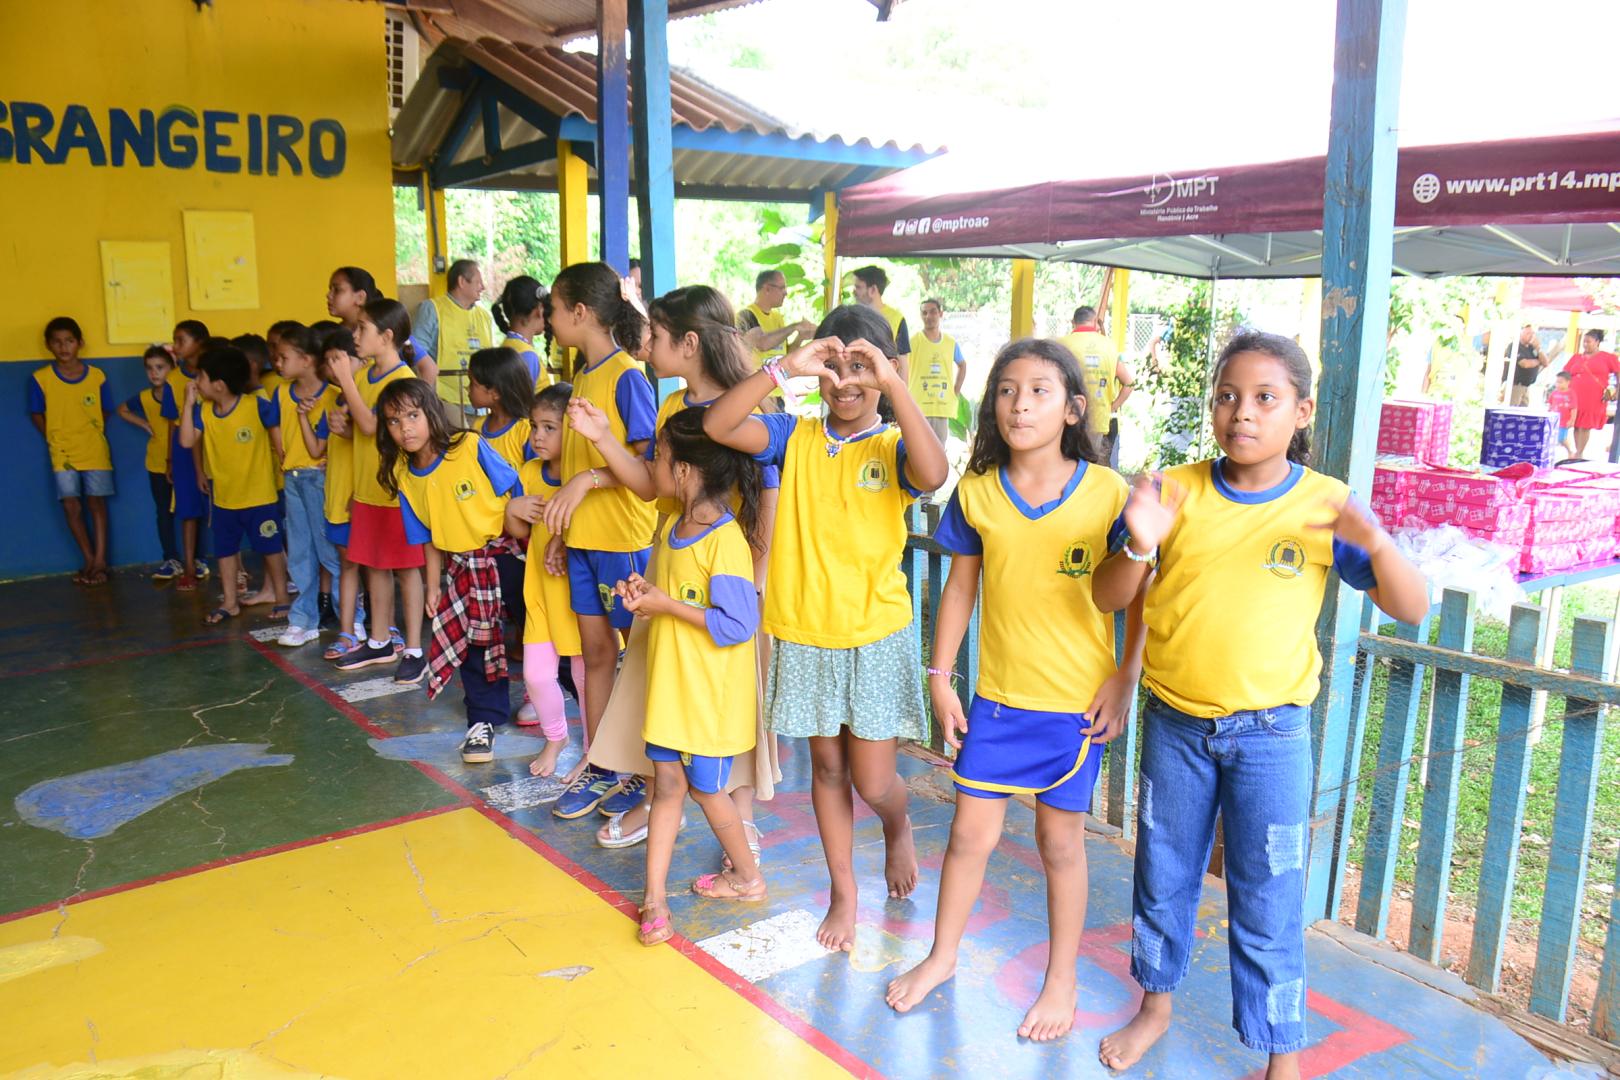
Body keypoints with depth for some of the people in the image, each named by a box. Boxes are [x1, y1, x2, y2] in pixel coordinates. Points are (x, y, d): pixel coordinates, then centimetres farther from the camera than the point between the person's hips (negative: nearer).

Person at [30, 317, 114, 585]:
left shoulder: (97, 376, -5)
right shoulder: (41, 379, -6)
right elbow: (36, 414, 4)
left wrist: (92, 437, 2)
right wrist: (54, 440, 1)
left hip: (95, 451, 0)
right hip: (62, 454, 0)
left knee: (96, 503, 4)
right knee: (71, 506, -3)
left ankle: (100, 561, 9)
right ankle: (90, 561, 9)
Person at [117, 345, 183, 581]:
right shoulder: (144, 398, 1)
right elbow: (122, 410, 20)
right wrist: (144, 424, 4)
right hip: (157, 465, 4)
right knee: (164, 513, 8)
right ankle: (171, 560, 16)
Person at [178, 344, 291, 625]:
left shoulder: (257, 406, -18)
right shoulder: (204, 411, -4)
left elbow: (279, 434, -9)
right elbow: (187, 441, -11)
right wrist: (189, 403, -13)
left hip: (260, 496, -5)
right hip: (224, 497, 5)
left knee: (271, 548, 7)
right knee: (225, 549, 14)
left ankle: (282, 598, 21)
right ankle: (230, 602, 28)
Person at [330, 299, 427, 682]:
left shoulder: (402, 378, -15)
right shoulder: (363, 376, 9)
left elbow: (371, 425, -23)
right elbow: (354, 427, 15)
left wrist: (346, 382, -20)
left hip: (396, 489, -8)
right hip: (366, 488, 8)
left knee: (405, 568, 0)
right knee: (374, 565, 15)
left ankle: (414, 650, 7)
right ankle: (380, 642, 27)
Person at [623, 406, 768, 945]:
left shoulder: (726, 540, -23)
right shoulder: (672, 526, 5)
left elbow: (737, 625, -27)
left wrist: (664, 605, -23)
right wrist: (643, 591, -3)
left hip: (711, 692, -8)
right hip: (670, 683, 8)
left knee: (705, 788, 9)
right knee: (667, 783, 10)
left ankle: (748, 876, 32)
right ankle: (654, 899, 18)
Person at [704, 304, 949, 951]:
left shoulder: (893, 447, -6)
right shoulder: (796, 436, 1)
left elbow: (933, 475, -29)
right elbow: (717, 426, -14)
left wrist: (894, 384, -31)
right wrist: (784, 368, -22)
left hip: (875, 637, -2)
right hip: (803, 636, 3)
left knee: (872, 781, 2)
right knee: (827, 767, 14)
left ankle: (899, 828, 39)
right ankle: (843, 892, 32)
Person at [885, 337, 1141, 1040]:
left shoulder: (1107, 492, -12)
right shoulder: (977, 492, -4)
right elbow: (961, 588, 6)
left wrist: (1123, 680, -8)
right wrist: (940, 676, 5)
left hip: (1077, 699, -2)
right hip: (997, 694, 3)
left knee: (1060, 837, 12)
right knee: (971, 830, 13)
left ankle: (1062, 980, 32)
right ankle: (942, 955, 36)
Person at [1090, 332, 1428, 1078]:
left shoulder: (1323, 505, -8)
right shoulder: (1175, 492, -6)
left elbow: (1411, 609, -9)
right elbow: (1109, 598, -4)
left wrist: (1376, 542, -29)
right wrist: (1139, 544, -25)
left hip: (1271, 732, -2)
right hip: (1174, 723, 2)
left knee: (1268, 902, 6)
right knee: (1163, 877, 18)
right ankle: (1156, 1006, 41)